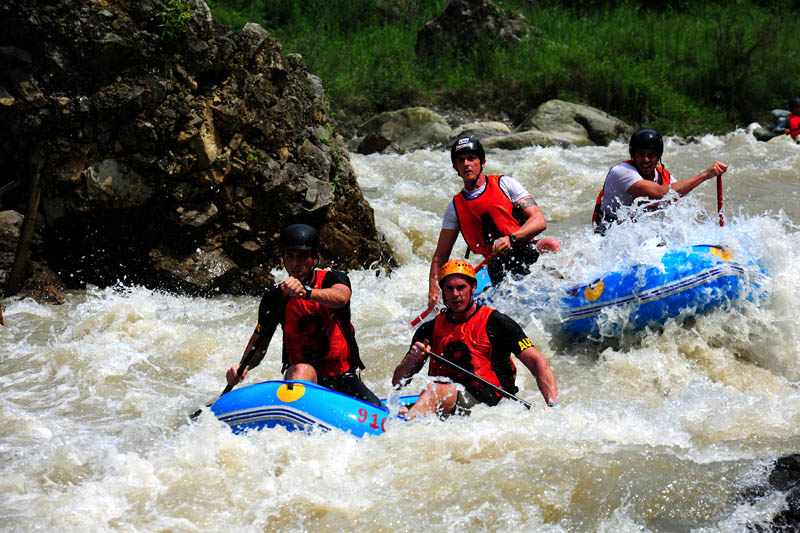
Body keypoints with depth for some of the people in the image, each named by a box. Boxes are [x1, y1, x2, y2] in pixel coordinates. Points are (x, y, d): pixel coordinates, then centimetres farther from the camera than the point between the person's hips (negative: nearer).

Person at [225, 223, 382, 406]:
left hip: (345, 379, 1)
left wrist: (305, 292, -46)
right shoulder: (274, 300, 2)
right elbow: (258, 345, 8)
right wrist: (243, 367, -14)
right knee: (303, 370, -36)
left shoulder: (333, 279, -1)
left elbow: (340, 298, -26)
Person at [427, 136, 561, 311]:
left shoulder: (504, 184, 10)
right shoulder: (455, 207, 17)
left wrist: (512, 238, -20)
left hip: (528, 251, -2)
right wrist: (433, 291, 5)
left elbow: (539, 221, -1)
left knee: (550, 245, -32)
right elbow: (440, 256, 21)